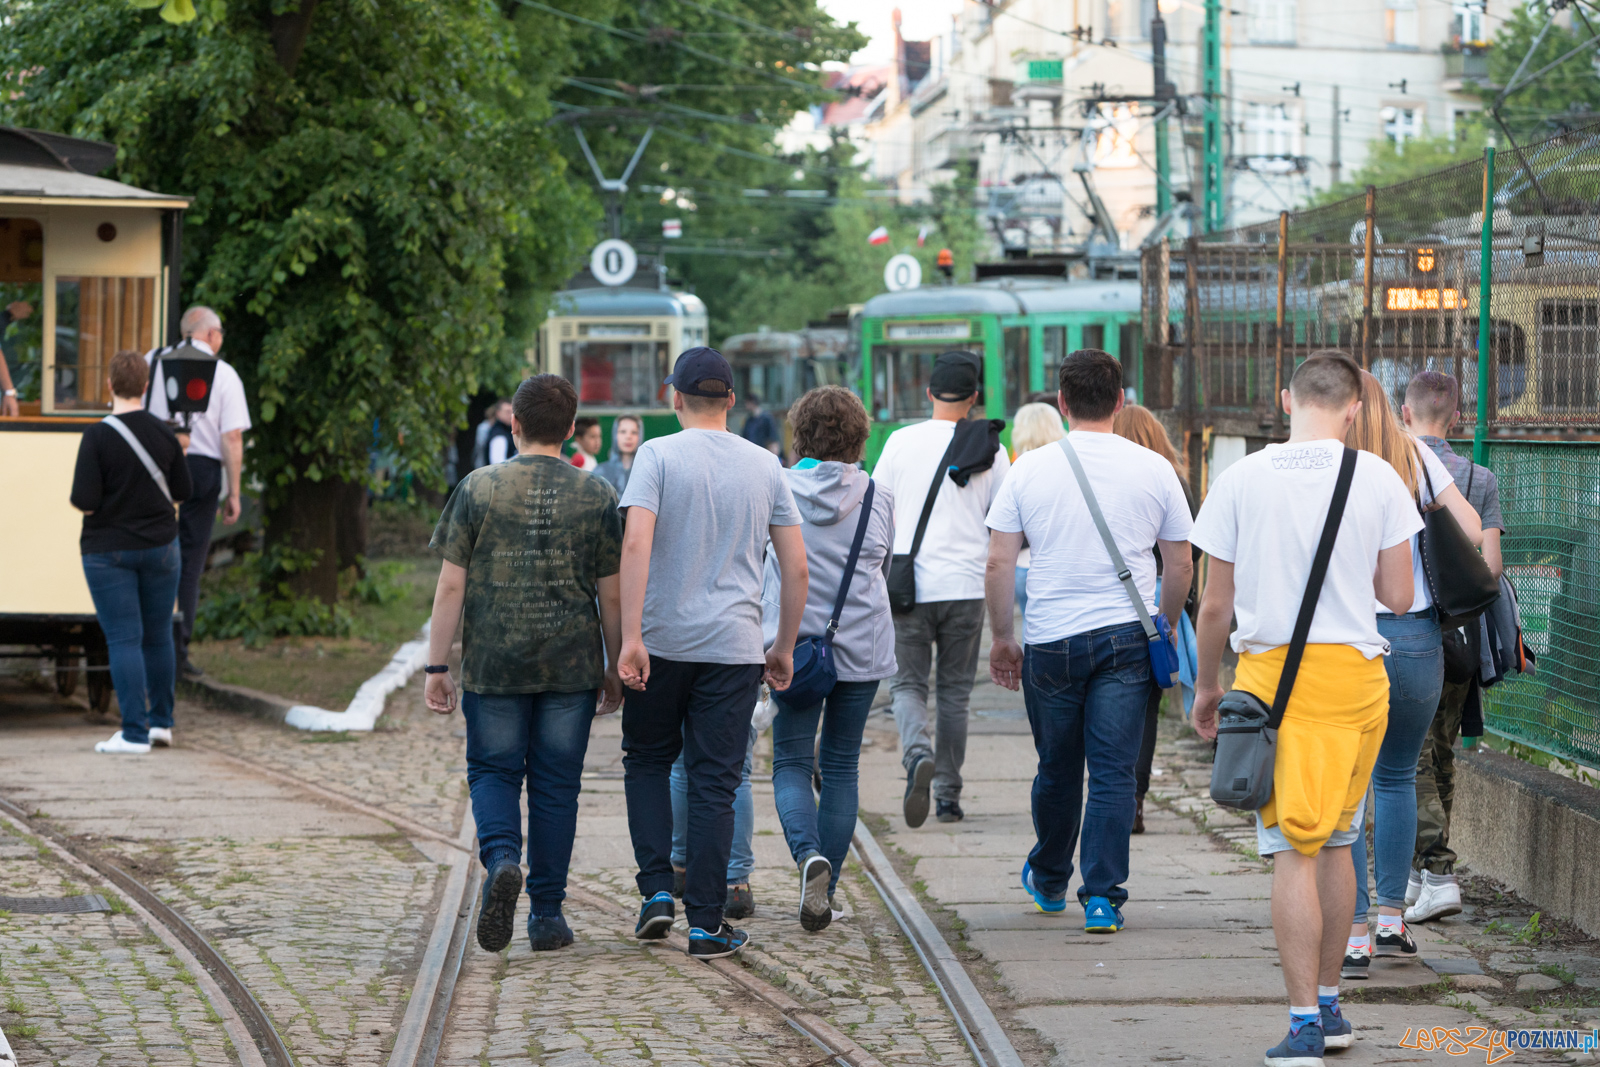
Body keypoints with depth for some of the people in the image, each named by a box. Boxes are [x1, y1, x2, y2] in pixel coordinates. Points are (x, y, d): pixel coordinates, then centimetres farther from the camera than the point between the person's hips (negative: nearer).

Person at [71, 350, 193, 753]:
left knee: (124, 640, -3)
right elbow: (182, 492, 6)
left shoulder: (97, 437, -16)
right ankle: (161, 722, 23)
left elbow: (85, 502, -18)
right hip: (160, 546, 4)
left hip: (109, 550, -4)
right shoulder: (164, 433, -3)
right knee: (158, 636, 15)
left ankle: (135, 733, -5)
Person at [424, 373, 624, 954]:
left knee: (493, 771, 12)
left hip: (493, 665, -1)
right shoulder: (596, 497, 0)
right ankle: (547, 914, 11)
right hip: (572, 665, 1)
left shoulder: (478, 488, -2)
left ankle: (501, 858, -16)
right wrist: (614, 669, 13)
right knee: (555, 784, 8)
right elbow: (611, 595, 2)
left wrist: (437, 666, 2)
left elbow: (450, 586, -3)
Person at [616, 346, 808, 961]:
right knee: (715, 782, 4)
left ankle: (657, 892, 6)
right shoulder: (765, 467, 6)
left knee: (647, 760, 18)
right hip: (734, 647, 2)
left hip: (663, 641, -2)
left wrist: (630, 638, -18)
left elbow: (635, 545, -16)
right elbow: (796, 567, 6)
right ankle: (705, 924, 2)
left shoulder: (658, 455, -4)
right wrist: (784, 647, 15)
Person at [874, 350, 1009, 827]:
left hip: (910, 586, -1)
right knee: (954, 691, 12)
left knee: (907, 684, 6)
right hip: (966, 586, 1)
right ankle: (948, 795, 12)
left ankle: (918, 753, -24)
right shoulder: (991, 449, 0)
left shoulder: (902, 441, -1)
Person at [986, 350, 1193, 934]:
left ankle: (1049, 880, 33)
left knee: (1057, 769, 15)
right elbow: (1180, 564, 7)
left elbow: (998, 564, -1)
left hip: (1051, 639, 0)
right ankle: (1103, 897, -4)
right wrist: (1164, 625, 22)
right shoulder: (1153, 469, 0)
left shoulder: (1029, 468, -2)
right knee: (1114, 770, 1)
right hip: (1127, 637, 0)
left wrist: (1001, 639, 10)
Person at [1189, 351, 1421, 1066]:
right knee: (1336, 841, 16)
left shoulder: (1240, 480, -3)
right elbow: (1398, 597, 0)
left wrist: (1205, 687, 14)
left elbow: (1214, 607, 0)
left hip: (1271, 672, -2)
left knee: (1294, 850, -2)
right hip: (1357, 673, 2)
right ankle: (1328, 1005, 26)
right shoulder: (1379, 480, -2)